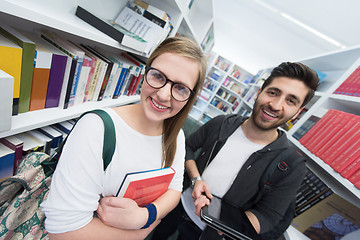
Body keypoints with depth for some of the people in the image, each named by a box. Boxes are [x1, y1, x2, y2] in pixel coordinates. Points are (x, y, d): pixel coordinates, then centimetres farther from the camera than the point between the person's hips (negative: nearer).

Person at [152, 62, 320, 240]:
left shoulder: (292, 168, -22)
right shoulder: (221, 123, -17)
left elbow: (267, 218, -15)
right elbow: (188, 146, -4)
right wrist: (196, 179, -20)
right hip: (179, 203, 3)